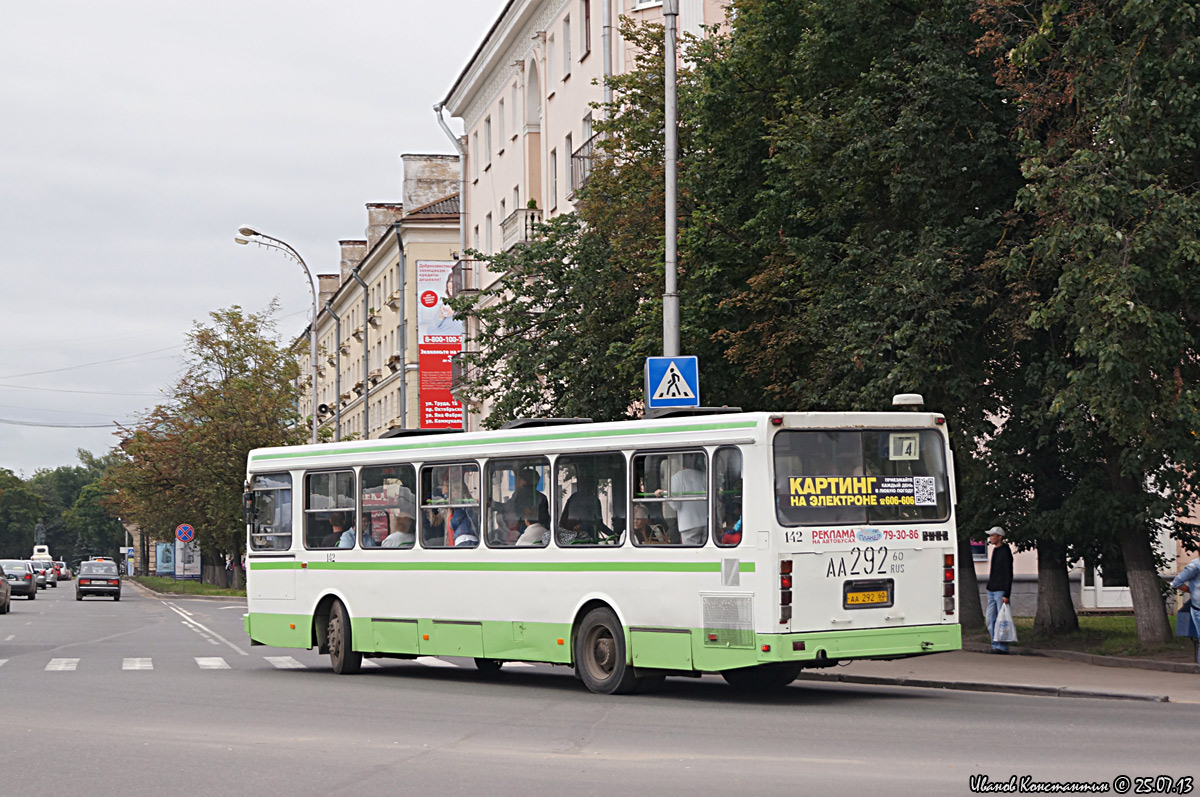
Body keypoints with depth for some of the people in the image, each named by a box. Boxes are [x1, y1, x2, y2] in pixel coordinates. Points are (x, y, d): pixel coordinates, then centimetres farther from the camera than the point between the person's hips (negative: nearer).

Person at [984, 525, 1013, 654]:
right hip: (991, 591, 9)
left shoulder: (1005, 552, -11)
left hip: (1001, 591, -9)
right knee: (990, 620, 7)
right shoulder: (995, 550, 16)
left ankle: (1003, 648, -3)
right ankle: (995, 646, 11)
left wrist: (1006, 594, -18)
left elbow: (1009, 575, -14)